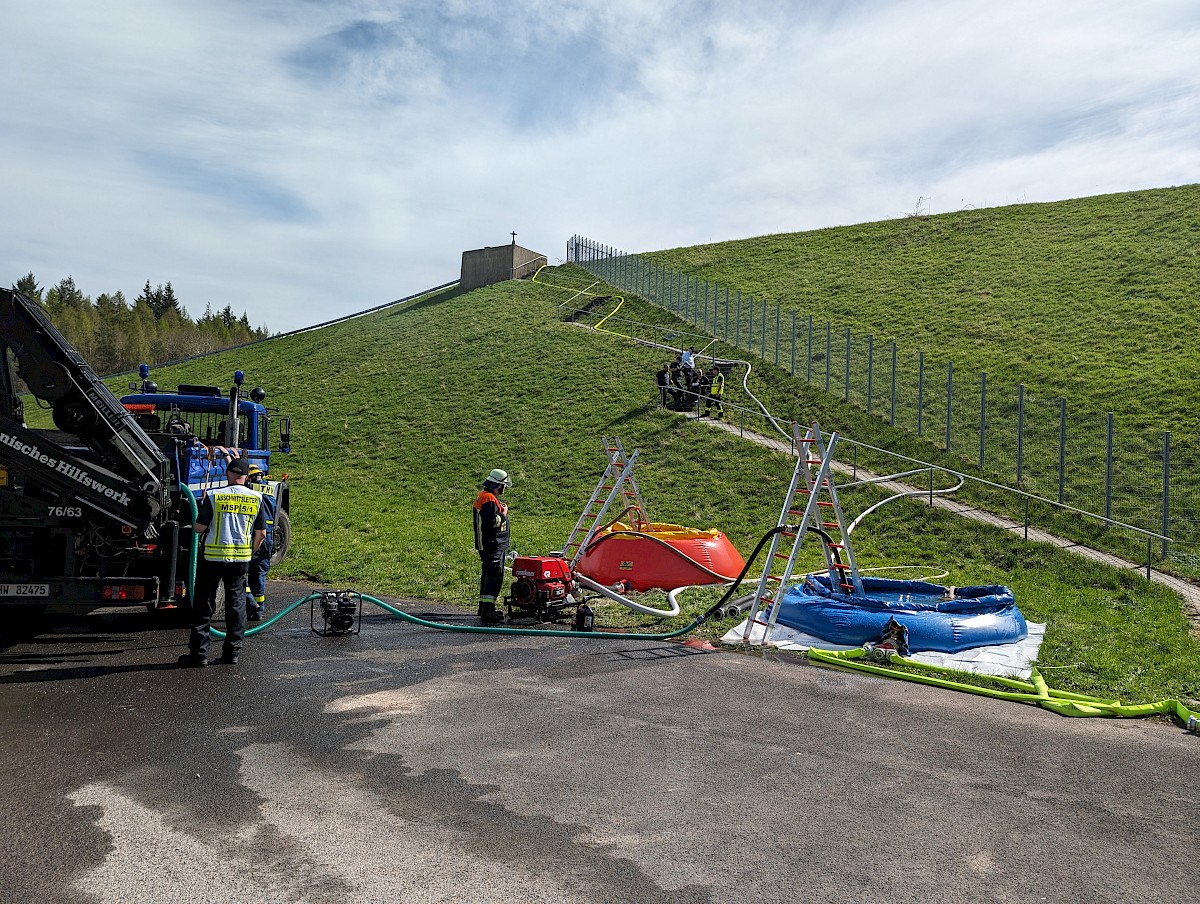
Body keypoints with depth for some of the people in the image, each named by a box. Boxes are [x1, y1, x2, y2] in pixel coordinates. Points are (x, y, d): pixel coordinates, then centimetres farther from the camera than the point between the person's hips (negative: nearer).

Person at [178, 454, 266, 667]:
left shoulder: (214, 496, -7)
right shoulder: (256, 499, 0)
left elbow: (199, 528, -5)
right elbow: (261, 534, 3)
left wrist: (196, 525, 18)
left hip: (213, 557, -2)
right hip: (241, 560, 2)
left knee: (203, 605, 7)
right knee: (237, 604, 11)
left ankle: (199, 653, 9)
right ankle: (232, 652, 14)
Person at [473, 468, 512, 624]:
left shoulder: (482, 496, 15)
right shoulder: (490, 500, -18)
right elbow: (492, 522, -27)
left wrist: (499, 510, 14)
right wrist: (503, 514, -12)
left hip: (485, 545, 11)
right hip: (493, 545, -11)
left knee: (487, 576, 18)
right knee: (495, 577, -12)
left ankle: (484, 606, 28)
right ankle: (487, 611, -15)